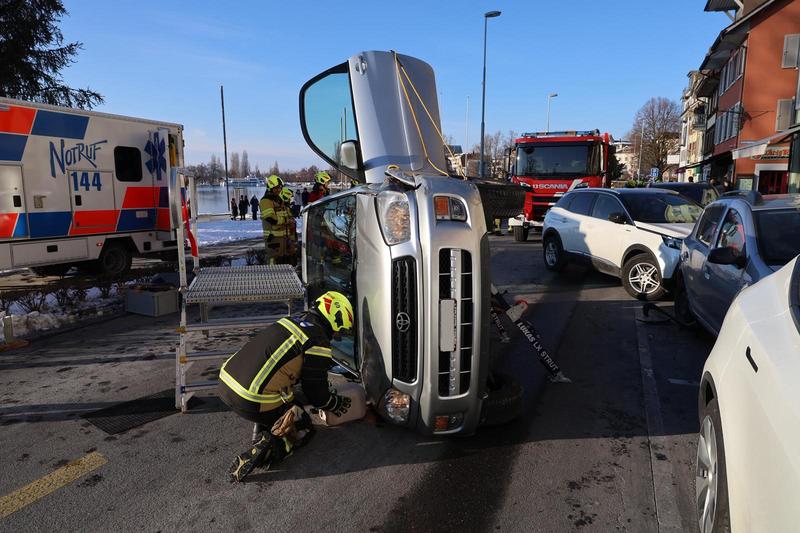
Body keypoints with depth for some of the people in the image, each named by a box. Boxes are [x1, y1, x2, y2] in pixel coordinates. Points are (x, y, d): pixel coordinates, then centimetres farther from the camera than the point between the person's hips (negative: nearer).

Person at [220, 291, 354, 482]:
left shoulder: (295, 320, 14)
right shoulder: (319, 343, -10)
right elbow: (317, 395, -1)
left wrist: (328, 389, 36)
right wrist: (340, 404, 20)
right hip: (251, 400, -8)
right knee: (303, 429, 14)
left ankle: (264, 431, 19)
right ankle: (266, 450, -10)